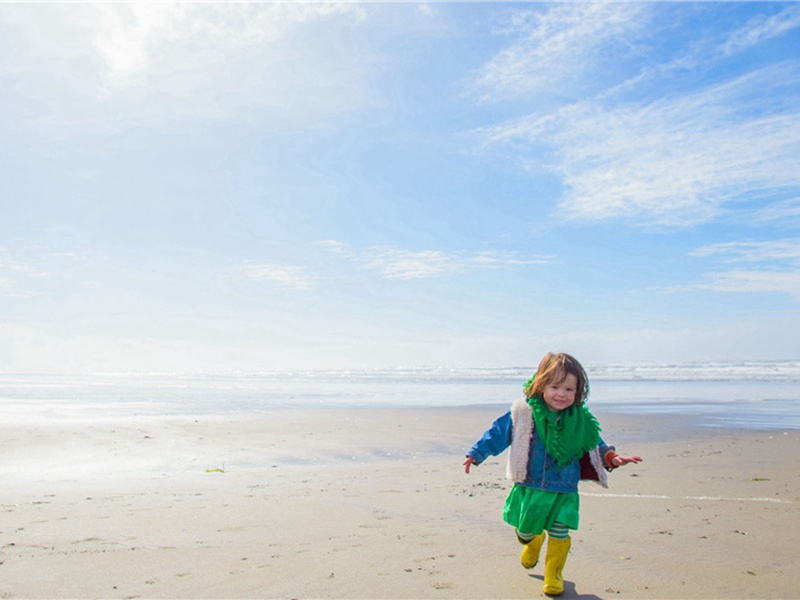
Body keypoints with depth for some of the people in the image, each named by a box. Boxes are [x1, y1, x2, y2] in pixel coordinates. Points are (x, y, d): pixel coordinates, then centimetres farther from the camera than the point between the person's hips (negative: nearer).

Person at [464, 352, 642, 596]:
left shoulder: (581, 420, -5)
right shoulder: (524, 413, -12)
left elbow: (594, 445, 9)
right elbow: (498, 433, -3)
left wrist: (611, 458, -8)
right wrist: (476, 454, -1)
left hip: (564, 491, 0)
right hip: (529, 487, 0)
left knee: (559, 534, 1)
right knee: (524, 531, 13)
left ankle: (553, 575, 28)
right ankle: (533, 542, 51)